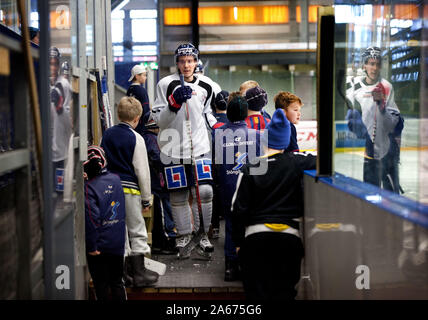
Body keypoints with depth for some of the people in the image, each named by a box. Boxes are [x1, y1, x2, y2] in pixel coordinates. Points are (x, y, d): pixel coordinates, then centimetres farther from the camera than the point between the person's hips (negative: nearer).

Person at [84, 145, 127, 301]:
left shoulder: (89, 187, -16)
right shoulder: (115, 179, 2)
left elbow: (91, 219, -22)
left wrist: (91, 247, -14)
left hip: (100, 247, -5)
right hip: (118, 244, 5)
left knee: (101, 285, 6)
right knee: (117, 282, 17)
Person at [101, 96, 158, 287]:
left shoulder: (107, 134, 5)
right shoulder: (136, 139, -11)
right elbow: (142, 172, -9)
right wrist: (146, 198, -2)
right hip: (130, 189, -5)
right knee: (136, 232, 5)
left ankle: (124, 272, 20)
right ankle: (139, 274, 8)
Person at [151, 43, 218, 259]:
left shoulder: (206, 85, 9)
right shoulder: (166, 84, -4)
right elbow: (159, 120, -6)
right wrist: (174, 102, -20)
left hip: (199, 147, 2)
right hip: (173, 149, -2)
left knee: (204, 191, -8)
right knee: (178, 196, 3)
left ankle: (203, 235, 7)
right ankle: (183, 236, 19)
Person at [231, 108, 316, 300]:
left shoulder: (249, 169, -2)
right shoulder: (296, 162, -2)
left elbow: (238, 208, -1)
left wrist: (238, 241, 7)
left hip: (256, 236, -1)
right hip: (289, 236, 1)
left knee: (256, 291, 8)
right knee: (284, 291, 9)